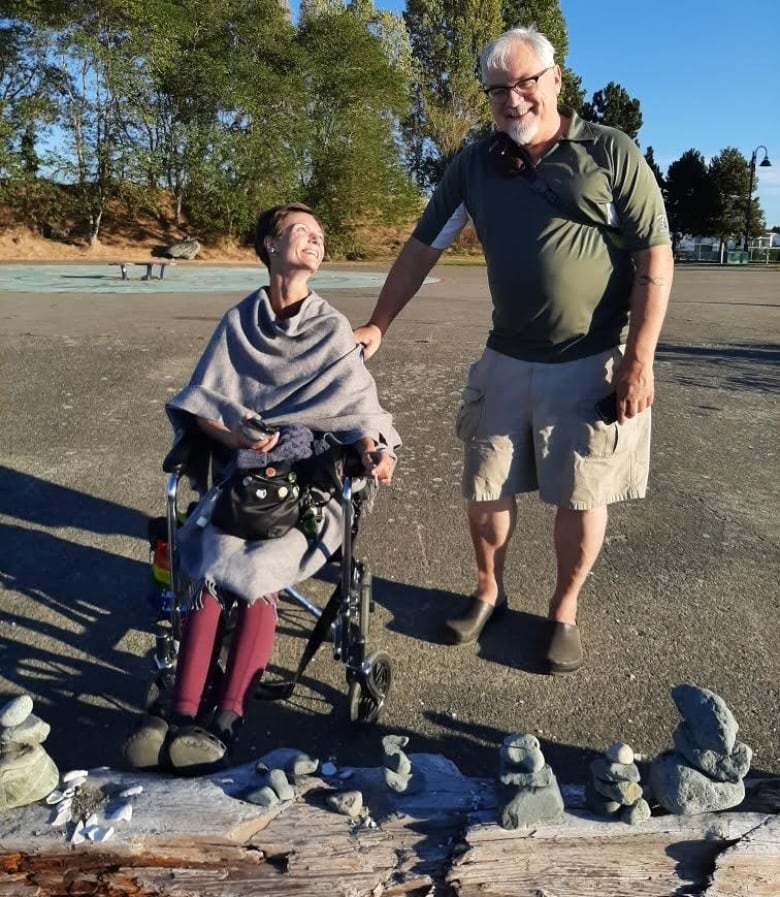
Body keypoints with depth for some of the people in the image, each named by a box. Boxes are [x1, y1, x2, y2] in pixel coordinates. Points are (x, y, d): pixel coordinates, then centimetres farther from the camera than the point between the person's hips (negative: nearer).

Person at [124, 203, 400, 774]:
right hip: (243, 470, 1)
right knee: (218, 562, -25)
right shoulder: (239, 322, 13)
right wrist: (233, 437, -12)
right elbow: (198, 403, 8)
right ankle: (184, 712, -26)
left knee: (257, 567, -26)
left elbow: (358, 408, 2)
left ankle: (226, 718, -25)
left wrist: (374, 454, -19)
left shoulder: (333, 329, 11)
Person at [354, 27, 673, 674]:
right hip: (507, 360, 4)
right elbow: (422, 248, 9)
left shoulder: (611, 152, -5)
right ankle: (489, 594, 32)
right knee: (485, 488, 9)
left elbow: (655, 260, -7)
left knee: (580, 495, 5)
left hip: (592, 363, -3)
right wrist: (377, 326, 3)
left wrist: (638, 360, -14)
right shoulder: (474, 165, 5)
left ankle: (564, 612, 27)